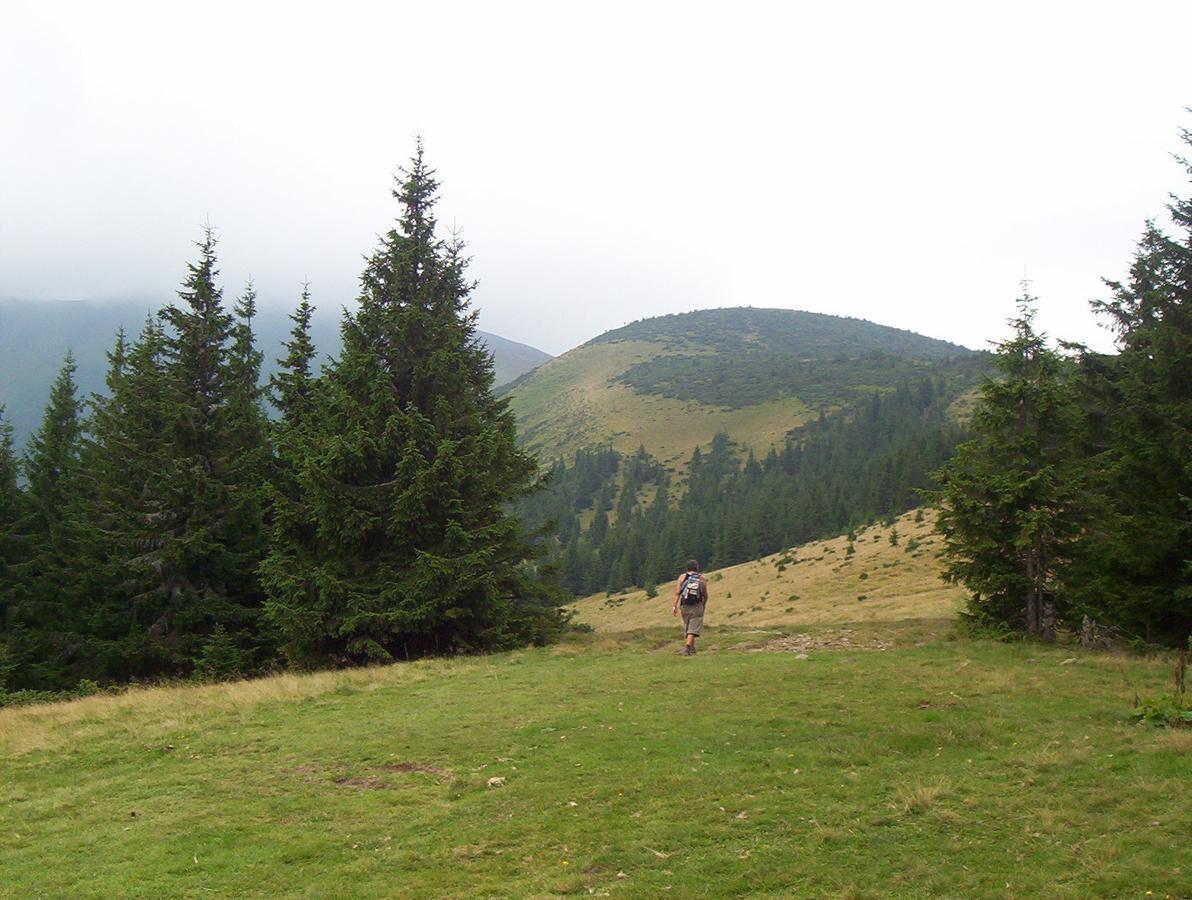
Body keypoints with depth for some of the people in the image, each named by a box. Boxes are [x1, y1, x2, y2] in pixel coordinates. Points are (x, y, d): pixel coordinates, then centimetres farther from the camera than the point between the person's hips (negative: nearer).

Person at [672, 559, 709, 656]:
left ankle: (692, 649, 23)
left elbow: (677, 592, -5)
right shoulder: (702, 579, 1)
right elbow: (705, 595, 2)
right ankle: (687, 646, -26)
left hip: (684, 606, 3)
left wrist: (675, 606, -6)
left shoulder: (682, 577, 4)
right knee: (693, 629, -7)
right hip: (697, 606, -3)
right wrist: (704, 605, 20)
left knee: (688, 627, 16)